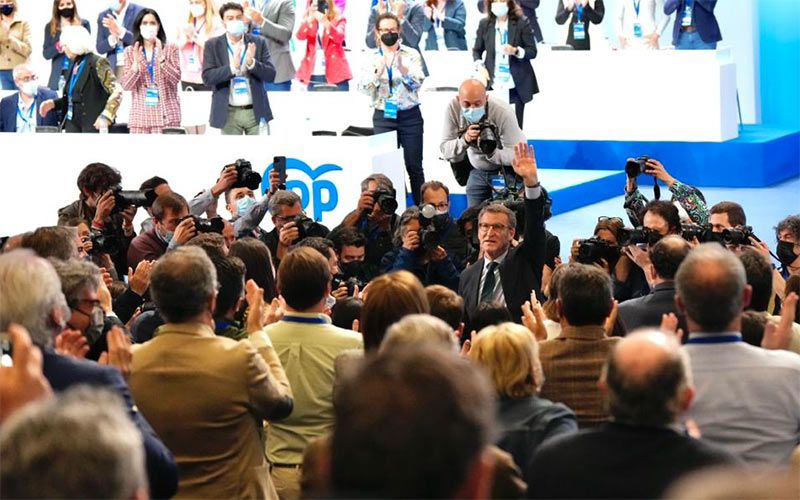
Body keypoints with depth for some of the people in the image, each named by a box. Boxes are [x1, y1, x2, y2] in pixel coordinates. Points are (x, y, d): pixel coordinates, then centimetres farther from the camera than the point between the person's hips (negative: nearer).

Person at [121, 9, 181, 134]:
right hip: (140, 114, 1)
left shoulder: (170, 49, 7)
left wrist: (161, 58, -15)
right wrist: (136, 63, -11)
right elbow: (126, 85, 4)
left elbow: (176, 78, -3)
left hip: (166, 114, -1)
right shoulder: (130, 52, 11)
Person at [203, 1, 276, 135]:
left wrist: (251, 63, -20)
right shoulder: (212, 45, 1)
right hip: (229, 114, -1)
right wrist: (233, 67, -23)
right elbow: (207, 78, -9)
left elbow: (270, 75, -1)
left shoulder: (258, 42, 4)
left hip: (255, 112, 1)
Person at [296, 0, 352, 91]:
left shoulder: (338, 19, 4)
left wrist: (326, 22, -30)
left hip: (335, 72, -3)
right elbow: (300, 36, -9)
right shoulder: (308, 21, 11)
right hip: (314, 75, 3)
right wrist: (310, 19, -22)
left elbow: (339, 37, -16)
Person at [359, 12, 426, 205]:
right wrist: (379, 71, -24)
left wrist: (401, 68, -30)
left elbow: (418, 82, -12)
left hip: (410, 116, -1)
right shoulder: (372, 57, 3)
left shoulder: (411, 55, 0)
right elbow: (365, 88, -6)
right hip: (383, 118, 1)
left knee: (414, 166, 2)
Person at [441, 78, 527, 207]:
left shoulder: (502, 112, -28)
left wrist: (491, 152, -45)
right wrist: (464, 140, -38)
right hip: (477, 171, 4)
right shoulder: (453, 108, -19)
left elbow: (516, 154, -27)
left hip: (506, 170, -4)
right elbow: (445, 150, -19)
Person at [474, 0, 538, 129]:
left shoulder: (521, 23, -2)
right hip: (494, 81, 1)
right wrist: (480, 66, -5)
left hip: (516, 83, -1)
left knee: (516, 123, 2)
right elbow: (477, 50, 13)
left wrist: (516, 51, -20)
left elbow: (532, 51, -2)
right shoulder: (485, 24, 4)